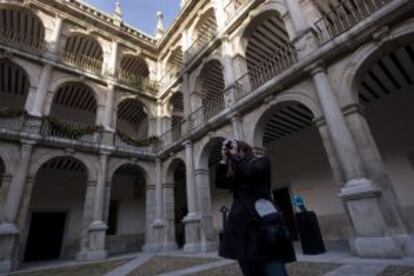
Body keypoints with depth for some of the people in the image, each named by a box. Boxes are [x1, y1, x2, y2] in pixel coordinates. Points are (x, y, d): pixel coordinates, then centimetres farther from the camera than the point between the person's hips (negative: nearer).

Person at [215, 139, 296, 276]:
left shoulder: (262, 162, 7)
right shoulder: (235, 176, 22)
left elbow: (250, 172, -13)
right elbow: (219, 183, 8)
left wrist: (235, 154, -1)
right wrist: (224, 159, 8)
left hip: (261, 224, -5)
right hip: (240, 227, 6)